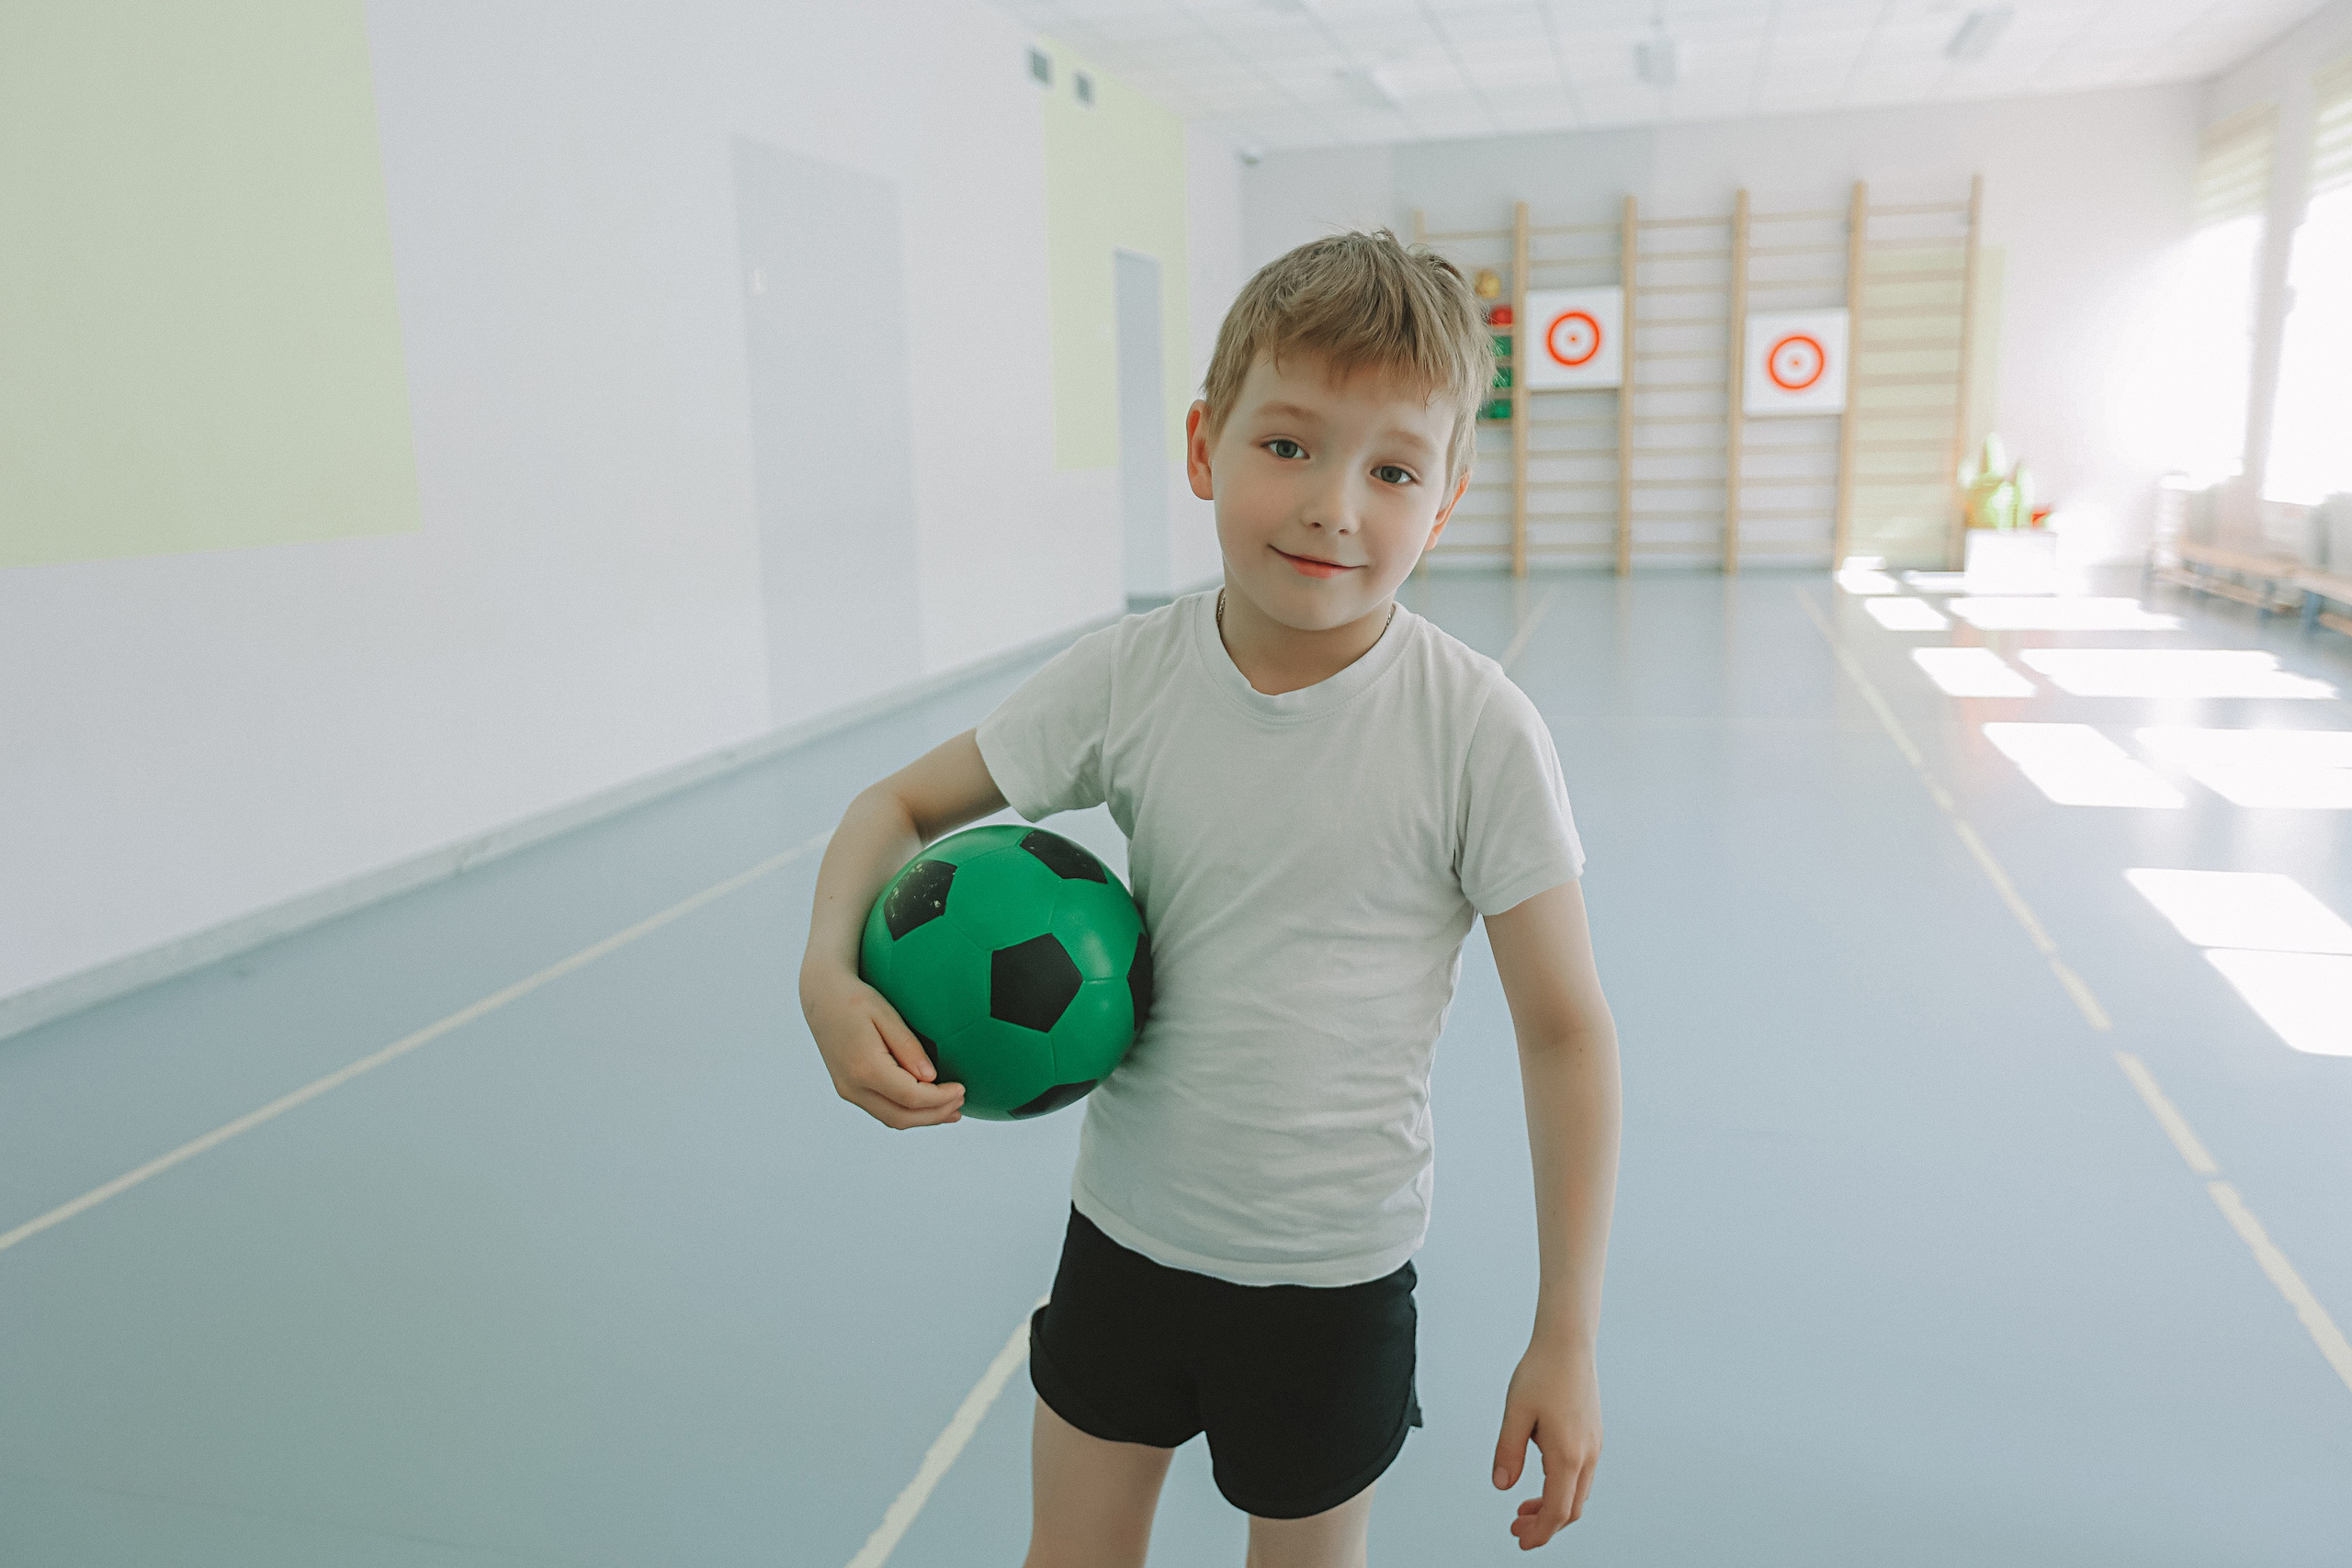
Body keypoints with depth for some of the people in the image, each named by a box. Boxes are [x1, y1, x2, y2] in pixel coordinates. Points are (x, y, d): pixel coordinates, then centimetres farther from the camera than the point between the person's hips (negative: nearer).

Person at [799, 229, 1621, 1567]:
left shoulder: (1478, 730, -19)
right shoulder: (1129, 678, -12)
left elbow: (1566, 1029, -11)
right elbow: (903, 806, 1)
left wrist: (1568, 1337, -9)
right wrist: (830, 973, -19)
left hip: (1332, 1272, -2)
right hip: (1125, 1229, 3)